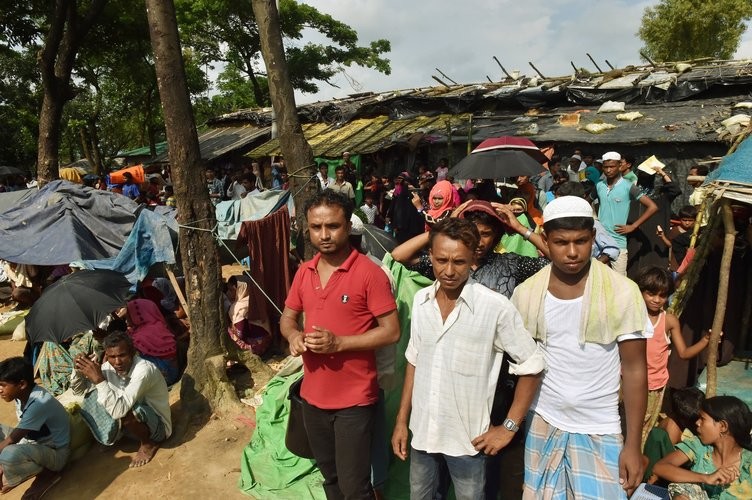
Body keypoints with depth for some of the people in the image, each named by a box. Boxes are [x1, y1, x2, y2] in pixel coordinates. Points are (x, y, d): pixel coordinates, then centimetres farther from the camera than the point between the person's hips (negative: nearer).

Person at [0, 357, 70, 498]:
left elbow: (12, 440, -25)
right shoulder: (22, 395, -3)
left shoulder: (39, 402, -30)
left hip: (54, 453, -9)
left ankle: (46, 474, -7)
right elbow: (19, 431, 7)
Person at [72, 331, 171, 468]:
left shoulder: (144, 369, -33)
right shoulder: (109, 367, -10)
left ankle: (149, 444, -6)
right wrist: (78, 369, -16)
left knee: (123, 412, -35)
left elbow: (119, 410, -40)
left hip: (158, 426, -7)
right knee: (94, 395, -5)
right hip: (133, 418, 7)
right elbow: (78, 389, 4)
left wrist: (99, 379, -40)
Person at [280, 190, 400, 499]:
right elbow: (287, 317, 13)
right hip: (313, 396, 6)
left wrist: (339, 342, -25)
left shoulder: (369, 273, -17)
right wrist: (293, 335, -10)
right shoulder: (304, 272, 2)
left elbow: (391, 331, -17)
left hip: (354, 400, -6)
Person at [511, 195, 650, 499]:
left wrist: (633, 445, -8)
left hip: (599, 430, -2)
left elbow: (634, 369, -8)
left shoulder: (622, 292, -14)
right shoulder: (526, 293, -7)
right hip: (543, 423, 2)